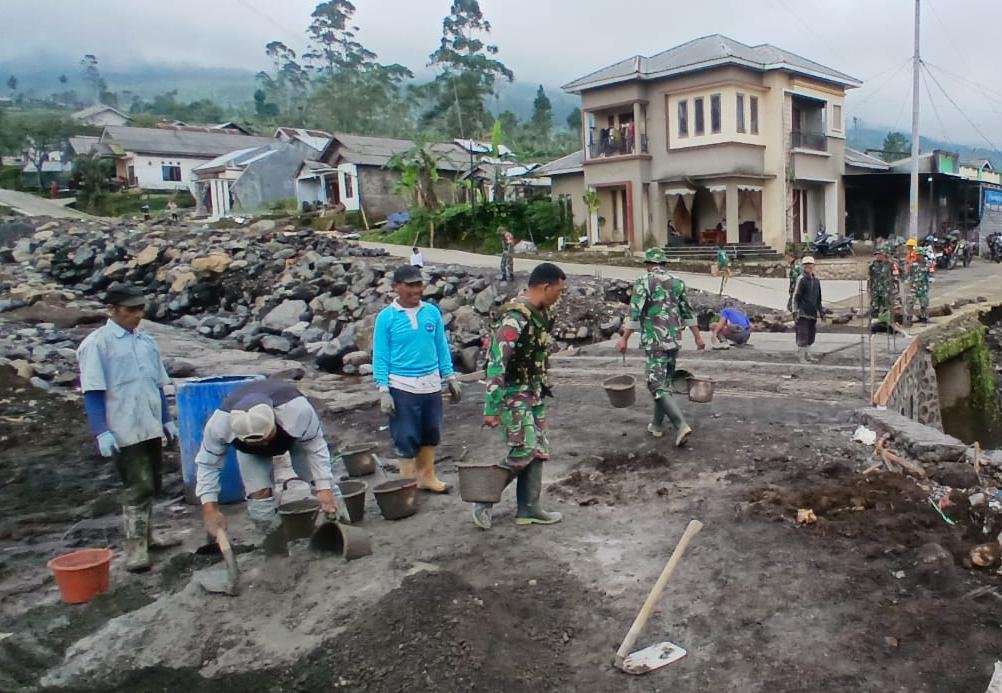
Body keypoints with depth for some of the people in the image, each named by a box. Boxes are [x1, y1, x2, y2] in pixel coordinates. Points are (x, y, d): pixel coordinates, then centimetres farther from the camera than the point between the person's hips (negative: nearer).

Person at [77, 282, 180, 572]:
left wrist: (167, 420, 17)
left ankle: (146, 534, 31)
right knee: (138, 488, -6)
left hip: (151, 427, 6)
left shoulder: (146, 341, 10)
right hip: (124, 430, -6)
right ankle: (135, 548, 3)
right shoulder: (96, 344, -8)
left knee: (150, 486, 16)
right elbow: (92, 393, -11)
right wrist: (101, 432, -16)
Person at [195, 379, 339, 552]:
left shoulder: (297, 410, -47)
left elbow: (316, 446, -31)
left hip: (297, 435, 0)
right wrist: (210, 509, -32)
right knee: (258, 492, -16)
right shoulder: (219, 423, -41)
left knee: (323, 479, -11)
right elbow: (207, 463, -26)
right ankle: (273, 535, 10)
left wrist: (325, 489, -36)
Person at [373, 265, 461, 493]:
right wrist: (383, 390, -11)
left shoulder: (432, 312, 1)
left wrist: (451, 378, 8)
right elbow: (380, 356, -6)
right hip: (402, 387, -4)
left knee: (431, 434, 15)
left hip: (431, 384, 4)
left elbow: (441, 347, 8)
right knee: (406, 438, 3)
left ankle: (427, 477, 31)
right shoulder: (386, 317, -7)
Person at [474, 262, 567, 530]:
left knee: (538, 451, 11)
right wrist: (491, 408, -27)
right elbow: (496, 363, -26)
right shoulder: (515, 317, -24)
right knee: (523, 452, -8)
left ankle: (528, 508, 22)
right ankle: (484, 499, 9)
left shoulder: (542, 312, 6)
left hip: (535, 392, 9)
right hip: (513, 394, -9)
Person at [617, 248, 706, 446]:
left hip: (654, 341, -6)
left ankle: (681, 425, -19)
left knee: (657, 385, -6)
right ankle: (657, 425, 25)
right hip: (674, 340, 6)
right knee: (664, 382, 17)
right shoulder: (677, 282, 9)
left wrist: (624, 339, -10)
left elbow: (634, 313, -14)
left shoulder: (643, 282, -8)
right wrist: (698, 337, 18)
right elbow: (688, 312, 12)